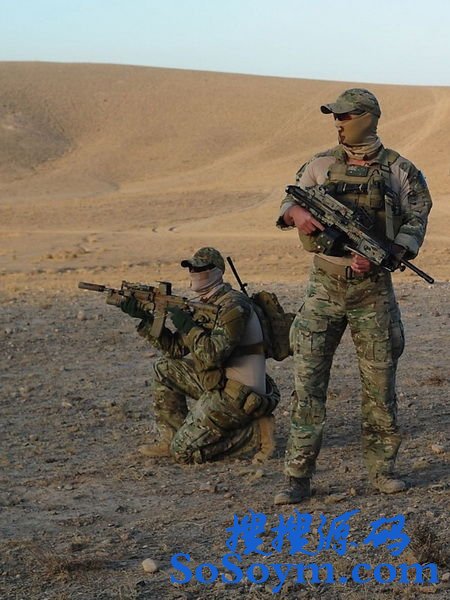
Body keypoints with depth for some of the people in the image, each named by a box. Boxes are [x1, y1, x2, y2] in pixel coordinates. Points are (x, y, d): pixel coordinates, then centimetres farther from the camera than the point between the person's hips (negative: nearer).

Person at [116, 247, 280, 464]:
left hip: (237, 395, -9)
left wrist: (187, 325, -19)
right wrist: (145, 318, 3)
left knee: (184, 452, -10)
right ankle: (172, 438, 13)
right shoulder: (206, 304, 12)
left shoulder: (233, 306, -18)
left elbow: (212, 355, -29)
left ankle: (255, 434, -4)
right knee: (165, 368, 12)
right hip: (219, 386, 9)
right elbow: (176, 348, 12)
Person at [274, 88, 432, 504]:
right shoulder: (320, 165, 8)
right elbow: (289, 202, 14)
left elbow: (416, 222, -2)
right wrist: (297, 213, -12)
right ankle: (298, 477, 0)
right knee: (308, 380, -4)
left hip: (373, 287, -1)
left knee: (380, 381, 5)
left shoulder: (400, 171, 1)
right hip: (325, 285, 1)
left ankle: (382, 469, 20)